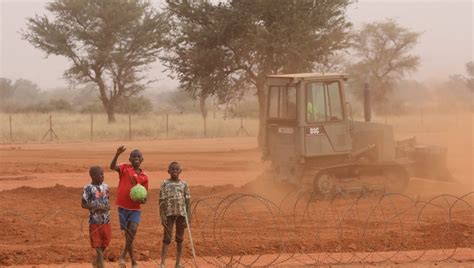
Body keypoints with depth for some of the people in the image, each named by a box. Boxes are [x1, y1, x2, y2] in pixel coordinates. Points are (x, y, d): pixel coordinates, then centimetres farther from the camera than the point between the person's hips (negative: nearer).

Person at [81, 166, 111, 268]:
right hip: (95, 220, -5)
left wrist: (108, 206, -5)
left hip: (106, 219, 5)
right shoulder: (88, 188, -11)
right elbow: (83, 204, -10)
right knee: (97, 244, -1)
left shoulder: (105, 186, 6)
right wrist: (97, 207, -19)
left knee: (106, 240, 12)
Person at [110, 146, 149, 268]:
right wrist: (117, 154, -39)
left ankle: (123, 255, 4)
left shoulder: (144, 176, 4)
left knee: (133, 230, -15)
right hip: (123, 206, -1)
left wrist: (143, 200, -15)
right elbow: (112, 167, -23)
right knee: (128, 233, 3)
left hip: (135, 208, 1)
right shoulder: (125, 168, -3)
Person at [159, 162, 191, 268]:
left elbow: (188, 201, 6)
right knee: (167, 238, -5)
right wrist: (162, 217, -8)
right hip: (169, 214, -2)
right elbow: (162, 201, -1)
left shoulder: (184, 184, 6)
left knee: (180, 238, 7)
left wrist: (188, 217, 0)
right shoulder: (165, 184, 1)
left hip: (181, 214, 2)